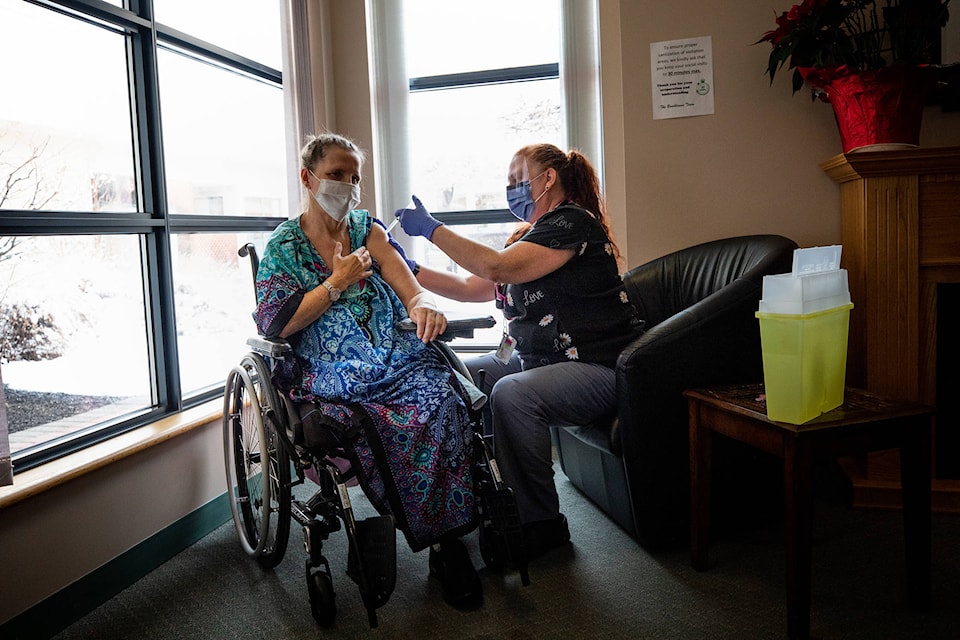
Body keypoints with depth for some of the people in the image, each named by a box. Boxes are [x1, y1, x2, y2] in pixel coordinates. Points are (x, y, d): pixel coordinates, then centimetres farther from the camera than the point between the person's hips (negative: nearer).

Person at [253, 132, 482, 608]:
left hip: (398, 355, 3)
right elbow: (276, 326, -1)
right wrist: (337, 283, -5)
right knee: (374, 423, -33)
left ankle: (448, 540, -19)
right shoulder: (283, 246, 10)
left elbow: (409, 286, 6)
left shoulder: (367, 229, 18)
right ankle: (442, 543, -16)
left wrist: (423, 304, -19)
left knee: (441, 398, -29)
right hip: (332, 371, -2)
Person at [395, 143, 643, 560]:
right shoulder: (530, 237, 17)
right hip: (540, 359, 9)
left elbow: (496, 267, -24)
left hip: (599, 368, -9)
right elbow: (470, 287, 15)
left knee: (513, 393, -33)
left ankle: (541, 524, -15)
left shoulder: (573, 222, -11)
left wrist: (431, 229, -16)